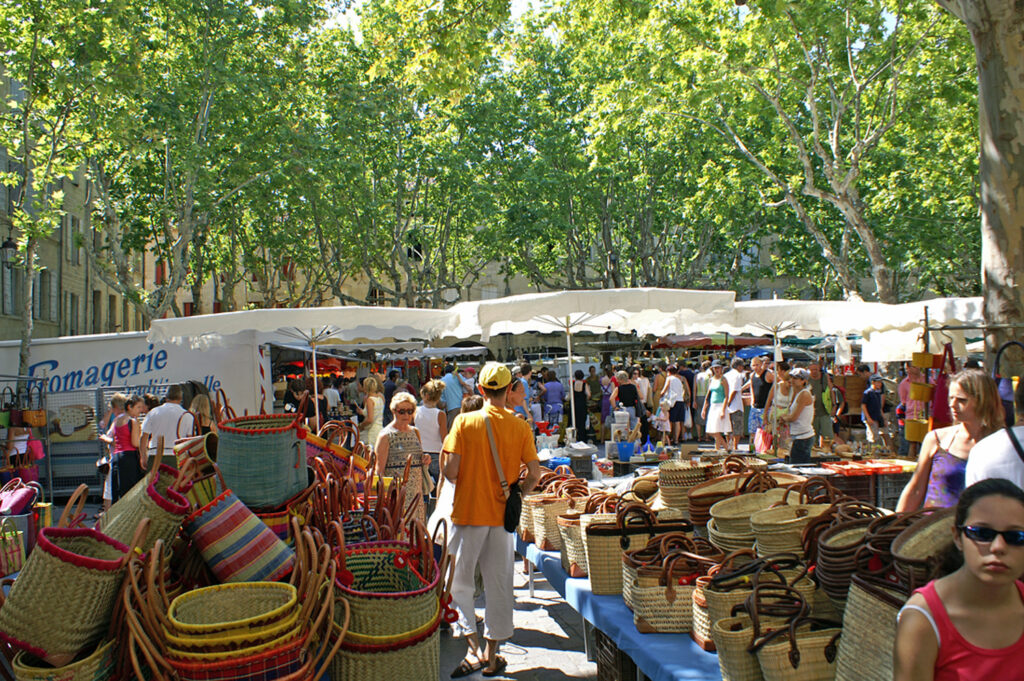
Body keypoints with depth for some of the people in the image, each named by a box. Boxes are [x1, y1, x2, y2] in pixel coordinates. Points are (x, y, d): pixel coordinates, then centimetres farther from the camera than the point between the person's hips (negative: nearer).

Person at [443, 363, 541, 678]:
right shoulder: (520, 427, -3)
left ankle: (475, 650, 1)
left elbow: (451, 471, -13)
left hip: (468, 512, -2)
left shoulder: (464, 423, -9)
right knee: (499, 584, 13)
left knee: (458, 581, 11)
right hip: (503, 516, 3)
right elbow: (534, 474, -6)